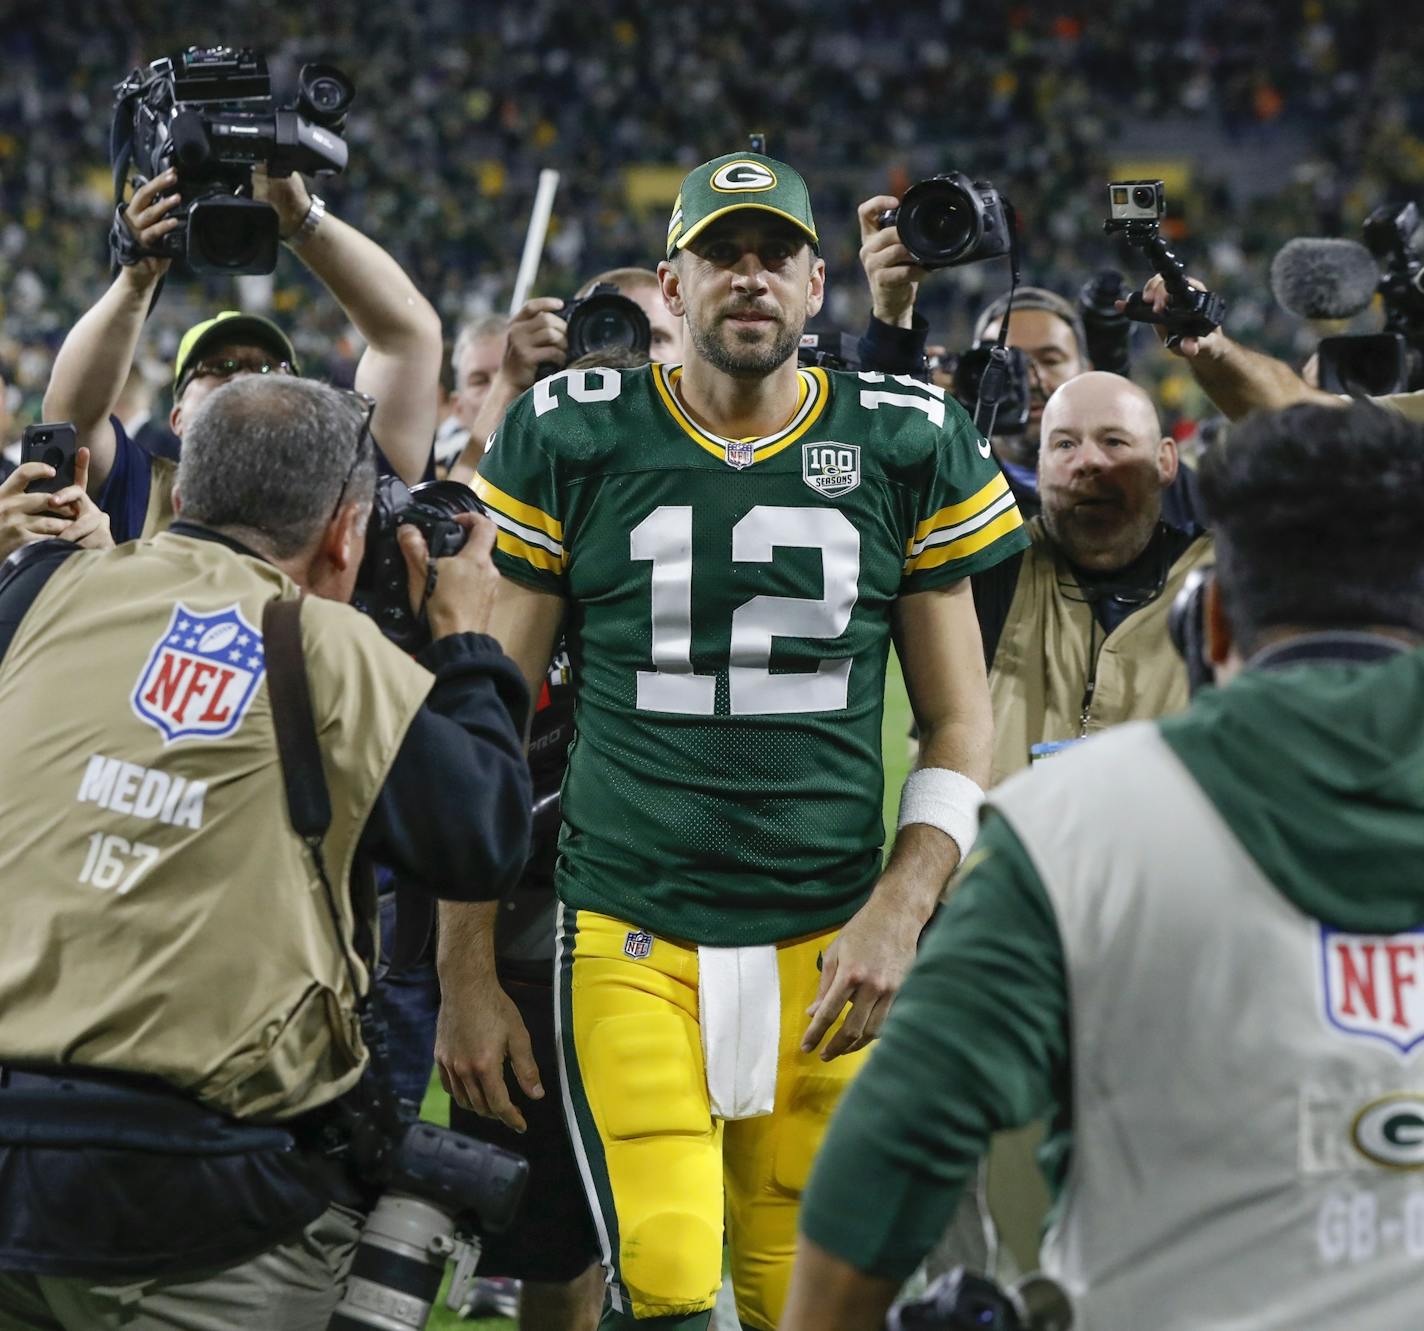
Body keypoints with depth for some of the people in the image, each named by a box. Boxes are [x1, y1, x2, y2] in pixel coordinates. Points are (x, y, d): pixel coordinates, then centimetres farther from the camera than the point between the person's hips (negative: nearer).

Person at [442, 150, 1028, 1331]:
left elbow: (962, 725, 10)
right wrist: (465, 977, 2)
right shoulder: (575, 442, 2)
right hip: (631, 935, -1)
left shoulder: (905, 449, 6)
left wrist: (899, 913, -5)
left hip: (825, 950, 2)